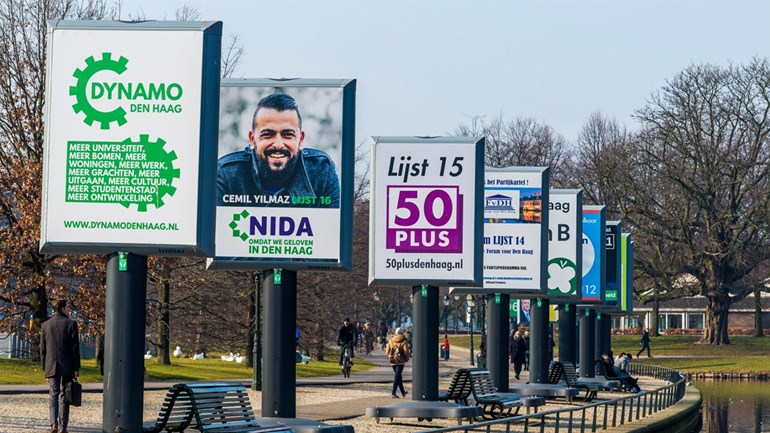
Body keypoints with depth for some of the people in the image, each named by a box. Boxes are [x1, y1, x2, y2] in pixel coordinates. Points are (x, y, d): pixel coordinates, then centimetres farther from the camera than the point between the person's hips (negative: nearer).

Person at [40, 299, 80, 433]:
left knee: (53, 395, 2)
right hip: (67, 367, -2)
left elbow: (42, 349, 8)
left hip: (51, 367, 2)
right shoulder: (71, 324, -5)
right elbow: (75, 348, -6)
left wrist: (44, 367, 14)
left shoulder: (46, 325, 5)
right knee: (64, 396, 5)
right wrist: (76, 368, -1)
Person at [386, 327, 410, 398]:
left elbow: (387, 351, 6)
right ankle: (393, 393, -14)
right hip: (400, 361, -5)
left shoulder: (391, 341, 6)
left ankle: (403, 392, 29)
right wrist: (407, 359, 3)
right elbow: (406, 352, -13)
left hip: (392, 361, 5)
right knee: (397, 376, -5)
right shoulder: (404, 341, -7)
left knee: (398, 376, 18)